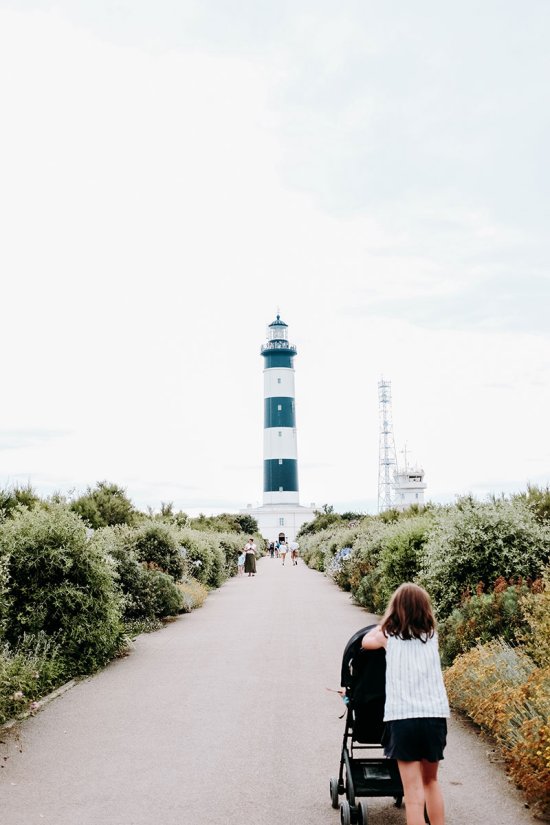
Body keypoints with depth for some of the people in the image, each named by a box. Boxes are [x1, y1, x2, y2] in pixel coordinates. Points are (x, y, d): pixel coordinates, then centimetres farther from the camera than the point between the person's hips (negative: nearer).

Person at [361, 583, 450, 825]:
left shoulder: (389, 635, 5)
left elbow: (366, 641, 25)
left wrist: (385, 623, 35)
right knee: (431, 781, 23)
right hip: (436, 714, 3)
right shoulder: (431, 635, 10)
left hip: (403, 715, -3)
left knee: (414, 792, -2)